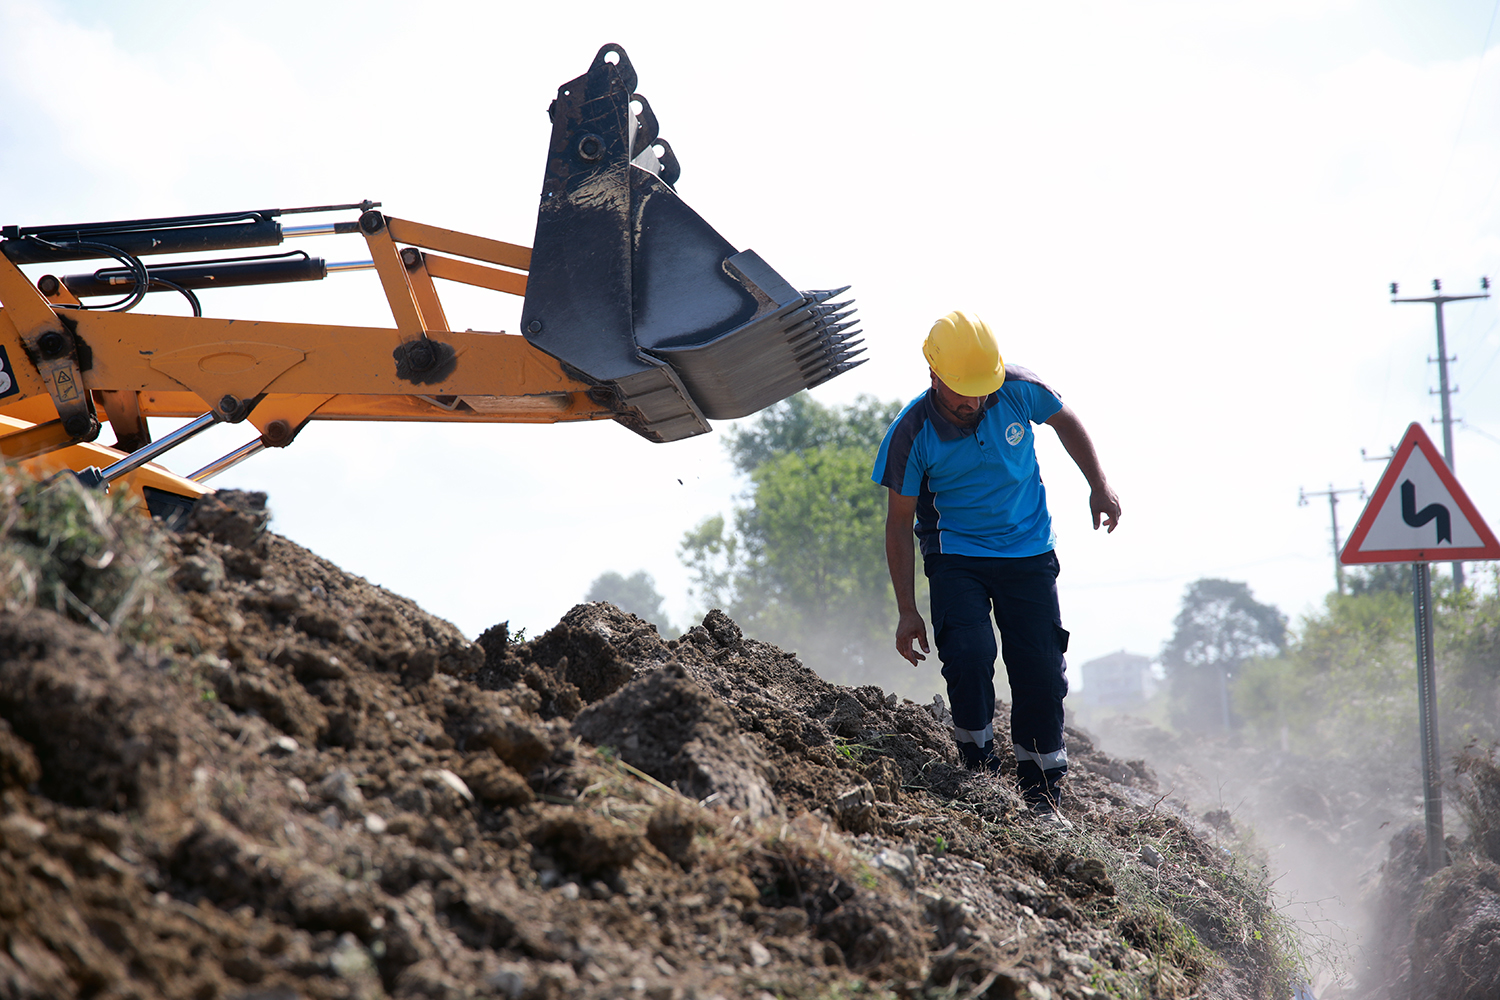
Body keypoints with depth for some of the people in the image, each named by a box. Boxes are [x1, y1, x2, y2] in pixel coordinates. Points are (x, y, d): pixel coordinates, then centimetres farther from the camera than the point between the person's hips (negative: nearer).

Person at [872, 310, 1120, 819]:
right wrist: (907, 611, -9)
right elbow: (900, 522, -8)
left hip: (1029, 552, 2)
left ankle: (1041, 796, 14)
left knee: (1041, 673, -1)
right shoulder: (912, 434, -17)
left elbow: (1065, 420, 10)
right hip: (957, 555, -2)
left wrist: (1098, 485, 10)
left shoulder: (1019, 390, -14)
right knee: (969, 653, -24)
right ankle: (979, 770, -3)